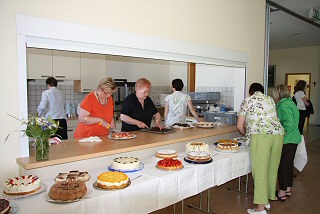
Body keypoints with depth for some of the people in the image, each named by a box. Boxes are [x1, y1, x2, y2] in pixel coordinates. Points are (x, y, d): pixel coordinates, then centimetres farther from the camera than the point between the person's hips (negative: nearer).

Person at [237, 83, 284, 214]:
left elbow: (240, 126, 11)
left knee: (260, 171, -4)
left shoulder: (247, 101, 12)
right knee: (272, 169, 13)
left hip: (260, 135, -5)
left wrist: (247, 134, 31)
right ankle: (267, 200, 27)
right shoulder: (270, 100, 24)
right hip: (278, 134, 6)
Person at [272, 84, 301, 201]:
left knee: (283, 166, 0)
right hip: (294, 138, 9)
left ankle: (282, 193, 10)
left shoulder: (283, 105, -16)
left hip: (286, 140, -9)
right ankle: (288, 190, 30)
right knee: (289, 164, 17)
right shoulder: (291, 103, 12)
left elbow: (289, 123, -24)